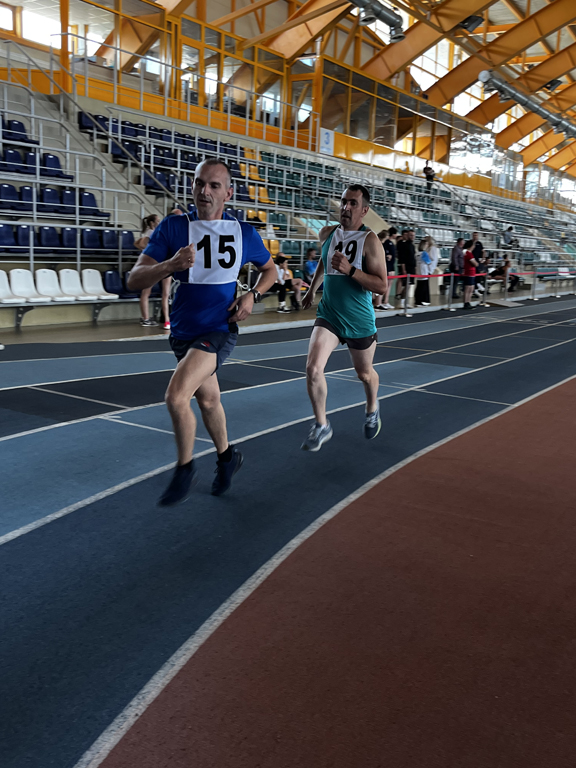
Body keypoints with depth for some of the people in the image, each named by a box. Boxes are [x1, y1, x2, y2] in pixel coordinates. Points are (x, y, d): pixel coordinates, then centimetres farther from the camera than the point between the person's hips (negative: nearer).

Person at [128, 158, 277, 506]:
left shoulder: (244, 233, -2)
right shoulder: (173, 227, -6)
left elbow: (270, 270, 16)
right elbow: (135, 279, -13)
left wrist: (252, 296, -4)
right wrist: (170, 265, -33)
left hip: (220, 330, -3)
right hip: (183, 331, 3)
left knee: (176, 396, -21)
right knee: (208, 401, 19)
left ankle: (185, 469, 2)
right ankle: (228, 457, 46)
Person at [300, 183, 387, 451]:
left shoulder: (370, 241, -14)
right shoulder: (327, 233, 2)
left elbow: (381, 286, -19)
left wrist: (350, 270, -30)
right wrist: (312, 288, 32)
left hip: (360, 321, -3)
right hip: (328, 315, 3)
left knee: (365, 374, 17)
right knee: (313, 368, -16)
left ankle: (372, 410, 50)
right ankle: (321, 426, 2)